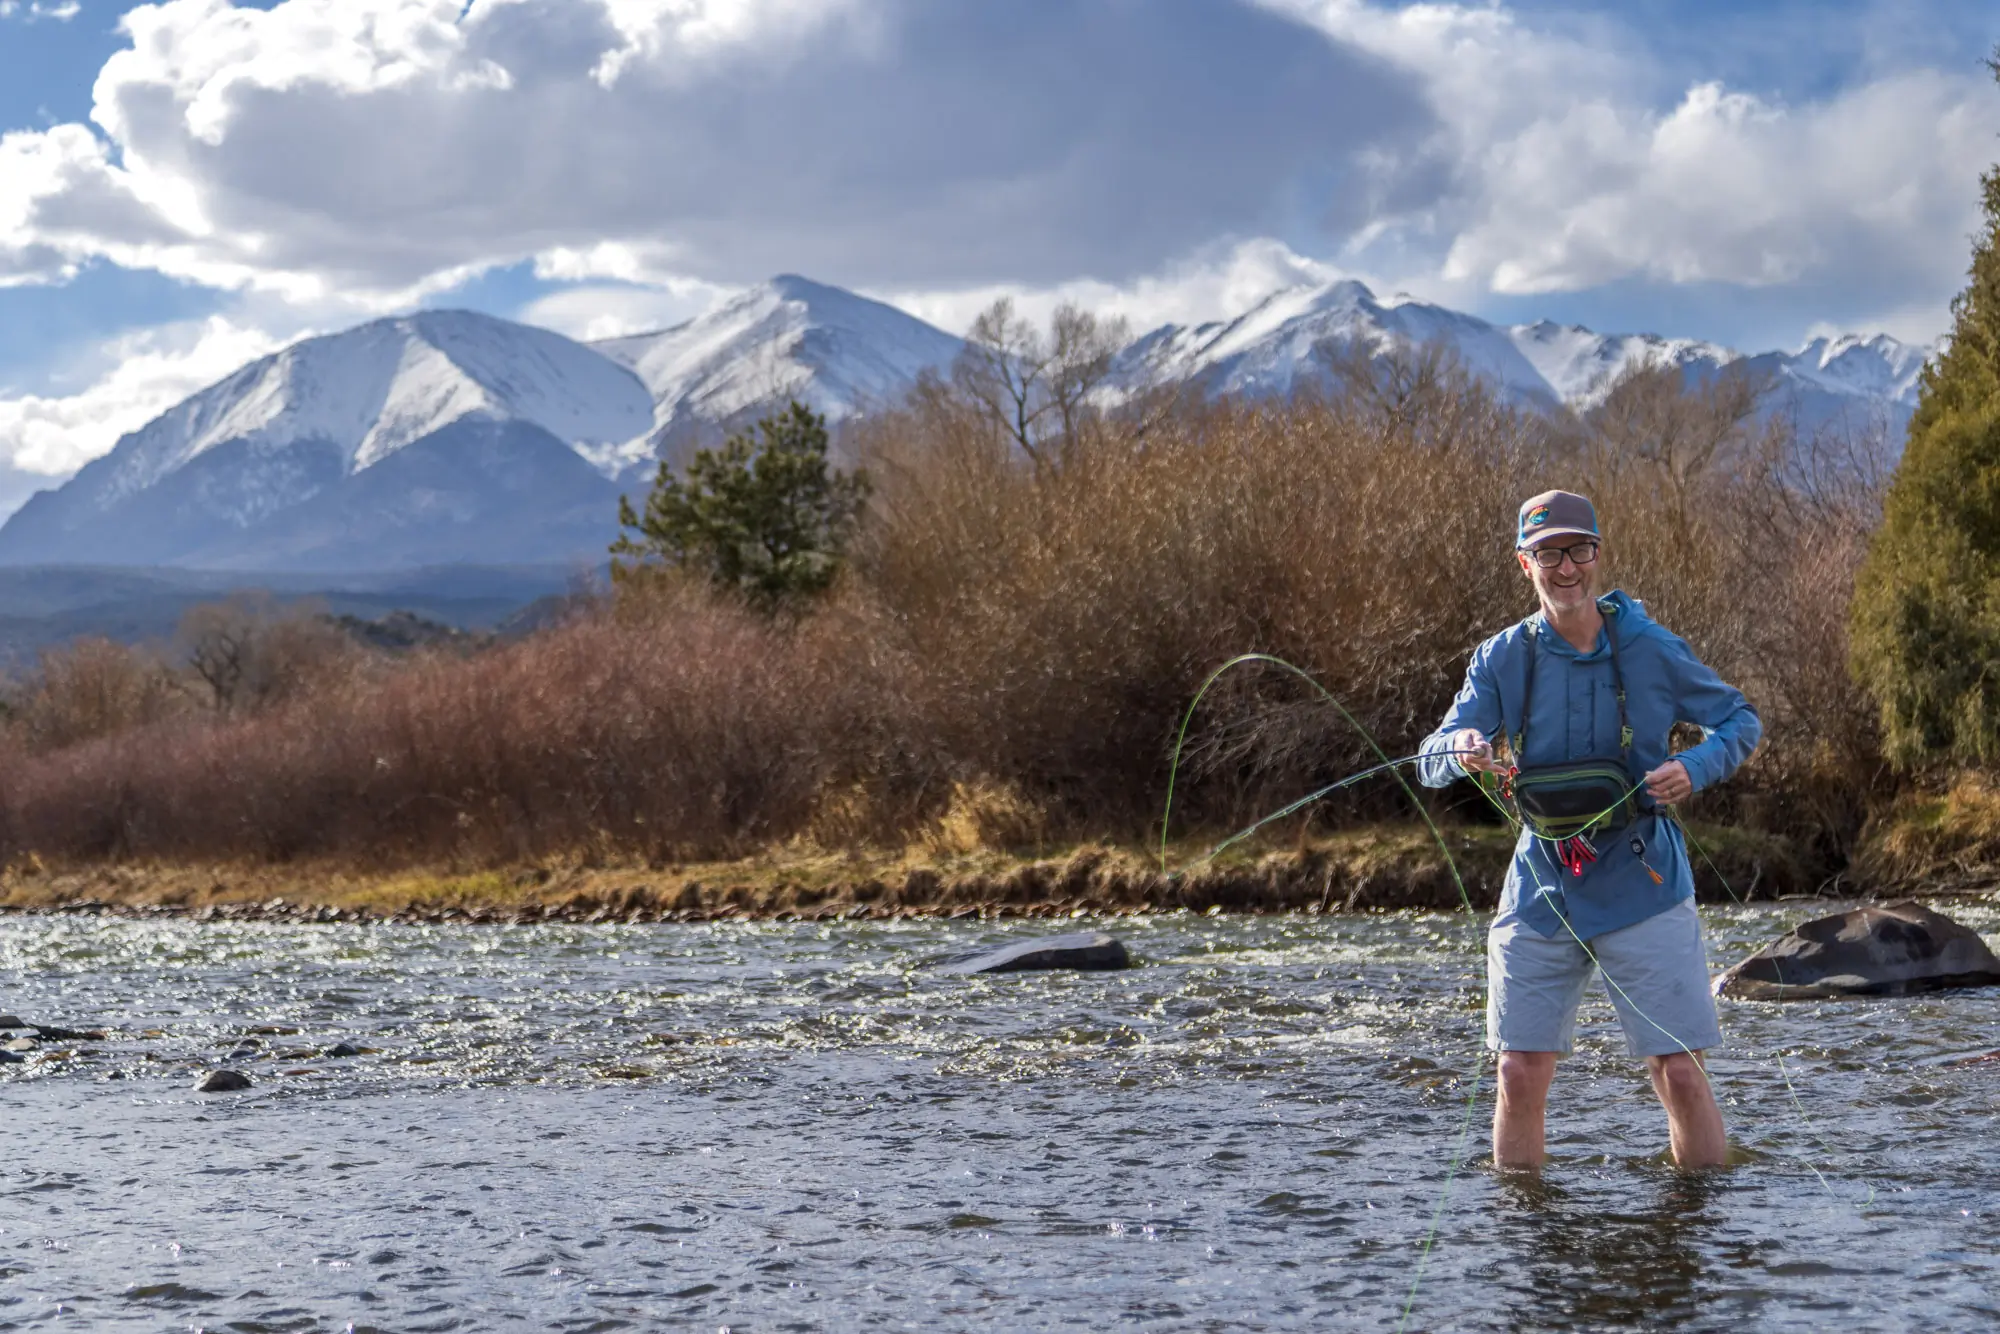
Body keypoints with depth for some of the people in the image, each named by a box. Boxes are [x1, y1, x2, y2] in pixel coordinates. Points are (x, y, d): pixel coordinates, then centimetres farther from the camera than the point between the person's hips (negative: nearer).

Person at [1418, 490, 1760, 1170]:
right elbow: (1431, 762, -5)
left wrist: (1696, 769, -14)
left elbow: (1740, 720, 7)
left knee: (1678, 1069, -5)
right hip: (1541, 893, 2)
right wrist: (1462, 751, -29)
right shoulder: (1502, 659, -1)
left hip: (1641, 889, -2)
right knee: (1521, 1073, 0)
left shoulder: (1650, 649, -5)